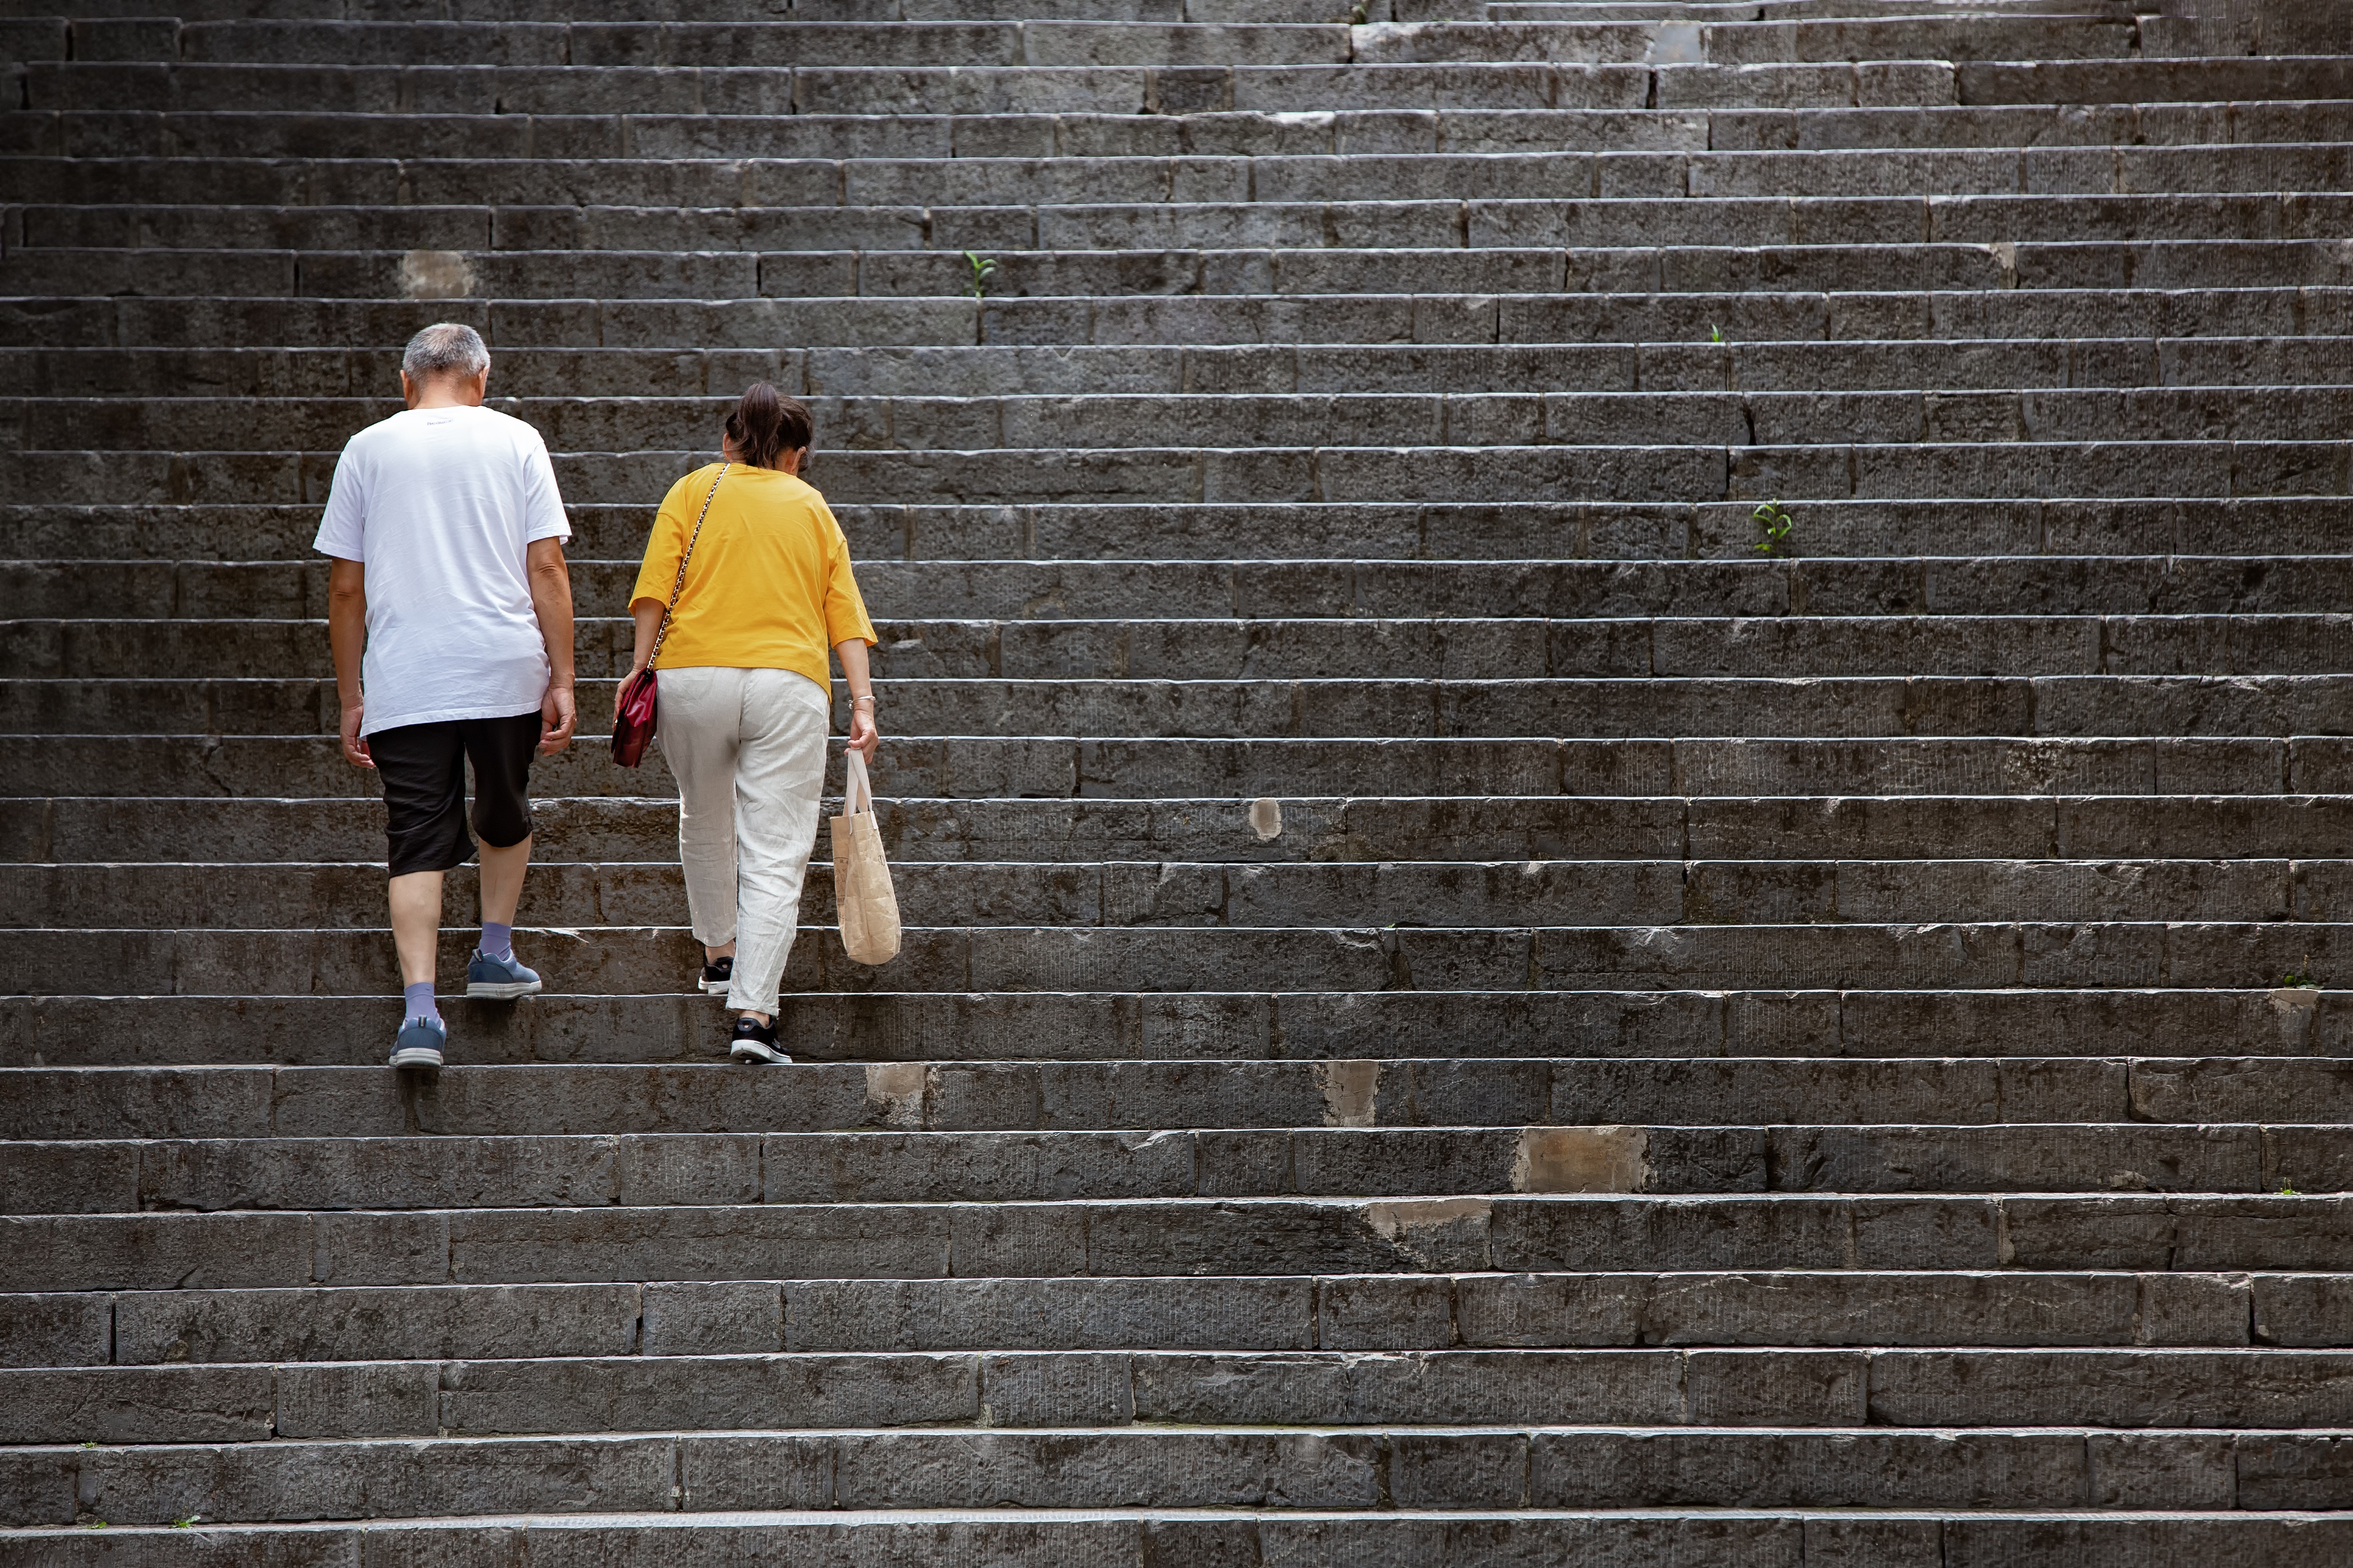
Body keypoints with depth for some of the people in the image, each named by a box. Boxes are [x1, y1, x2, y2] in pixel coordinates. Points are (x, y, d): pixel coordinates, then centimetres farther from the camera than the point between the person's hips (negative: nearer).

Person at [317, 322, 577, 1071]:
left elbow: (346, 587, 8)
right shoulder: (515, 441, 5)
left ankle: (420, 1009, -13)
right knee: (506, 815, 25)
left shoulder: (367, 449, 8)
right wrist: (561, 681, 2)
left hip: (403, 680, 0)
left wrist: (351, 698, 15)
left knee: (417, 843, -2)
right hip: (506, 670, 0)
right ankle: (495, 954, 30)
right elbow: (547, 568, -1)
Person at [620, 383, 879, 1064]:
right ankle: (753, 1013, -15)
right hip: (790, 683, 0)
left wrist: (640, 667, 3)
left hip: (693, 676, 0)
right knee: (776, 854, -4)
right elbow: (844, 611, 10)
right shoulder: (813, 508, 18)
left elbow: (655, 588, 0)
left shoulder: (694, 490, 12)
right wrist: (861, 701, 7)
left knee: (706, 822, 24)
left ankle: (721, 953, 41)